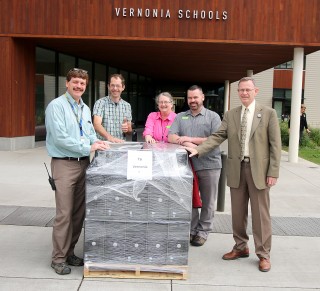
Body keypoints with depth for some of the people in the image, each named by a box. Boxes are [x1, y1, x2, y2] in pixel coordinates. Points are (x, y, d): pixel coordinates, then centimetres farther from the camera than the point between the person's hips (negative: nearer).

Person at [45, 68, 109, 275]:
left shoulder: (85, 109, 15)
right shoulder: (57, 106, -9)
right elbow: (60, 138, -18)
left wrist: (96, 142, -3)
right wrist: (88, 148, -18)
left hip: (83, 164, 7)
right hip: (64, 164, -7)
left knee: (79, 212, 11)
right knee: (64, 214, -4)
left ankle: (69, 252, 25)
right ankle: (59, 258, 9)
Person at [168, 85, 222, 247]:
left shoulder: (213, 117, 3)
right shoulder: (180, 117, 12)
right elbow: (171, 137, 0)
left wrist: (191, 139, -13)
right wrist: (185, 143, -19)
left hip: (209, 165, -2)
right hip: (188, 164, 3)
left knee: (207, 202, 6)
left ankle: (203, 231, 19)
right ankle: (191, 230, 22)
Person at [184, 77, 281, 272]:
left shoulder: (269, 113, -1)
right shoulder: (230, 115, 8)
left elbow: (275, 144, -4)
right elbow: (217, 137, 2)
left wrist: (273, 172, -10)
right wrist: (198, 150, -13)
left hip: (258, 169, -3)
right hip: (237, 169, 4)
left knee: (261, 213, 3)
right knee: (238, 212, 12)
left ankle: (263, 254, 16)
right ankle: (241, 247, 28)